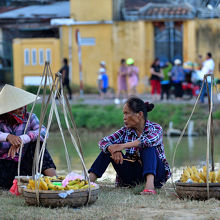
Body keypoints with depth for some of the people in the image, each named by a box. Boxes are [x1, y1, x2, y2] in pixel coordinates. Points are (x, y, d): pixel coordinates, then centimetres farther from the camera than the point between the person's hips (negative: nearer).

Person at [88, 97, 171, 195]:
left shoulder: (156, 128, -9)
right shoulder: (126, 131, 4)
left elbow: (150, 140, -33)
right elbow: (103, 141, -5)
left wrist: (122, 146, -30)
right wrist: (113, 150, -28)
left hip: (155, 173, -4)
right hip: (133, 177, 4)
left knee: (148, 146, -30)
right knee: (109, 147, -8)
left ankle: (150, 184, -49)